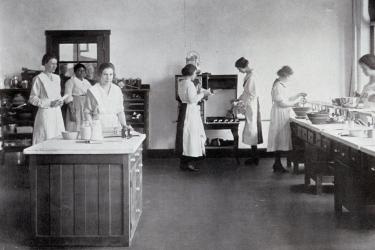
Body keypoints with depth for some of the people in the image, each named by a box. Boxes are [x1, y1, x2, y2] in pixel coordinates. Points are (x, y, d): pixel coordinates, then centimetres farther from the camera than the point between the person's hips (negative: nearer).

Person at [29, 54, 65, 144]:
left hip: (57, 113, 6)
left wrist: (60, 101, 2)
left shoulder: (57, 78, 13)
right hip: (46, 113, -6)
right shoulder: (39, 78, -6)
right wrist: (50, 103, -15)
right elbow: (33, 99, -8)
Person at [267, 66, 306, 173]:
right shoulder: (278, 86, -16)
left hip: (283, 115, 10)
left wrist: (298, 95, 16)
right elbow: (282, 103, -19)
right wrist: (295, 102, -12)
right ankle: (277, 165, -2)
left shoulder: (282, 85, 15)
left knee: (280, 140, 10)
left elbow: (286, 99, 20)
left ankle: (277, 164, 14)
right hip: (279, 115, -10)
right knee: (279, 139, -6)